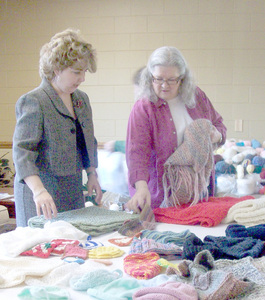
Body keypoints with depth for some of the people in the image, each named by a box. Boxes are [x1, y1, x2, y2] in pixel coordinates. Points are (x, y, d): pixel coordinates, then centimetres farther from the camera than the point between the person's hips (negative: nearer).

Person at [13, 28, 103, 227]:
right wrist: (39, 191, -34)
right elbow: (22, 151, -22)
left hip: (73, 192, 7)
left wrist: (92, 175, 12)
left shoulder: (81, 99, 10)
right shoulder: (33, 102, -14)